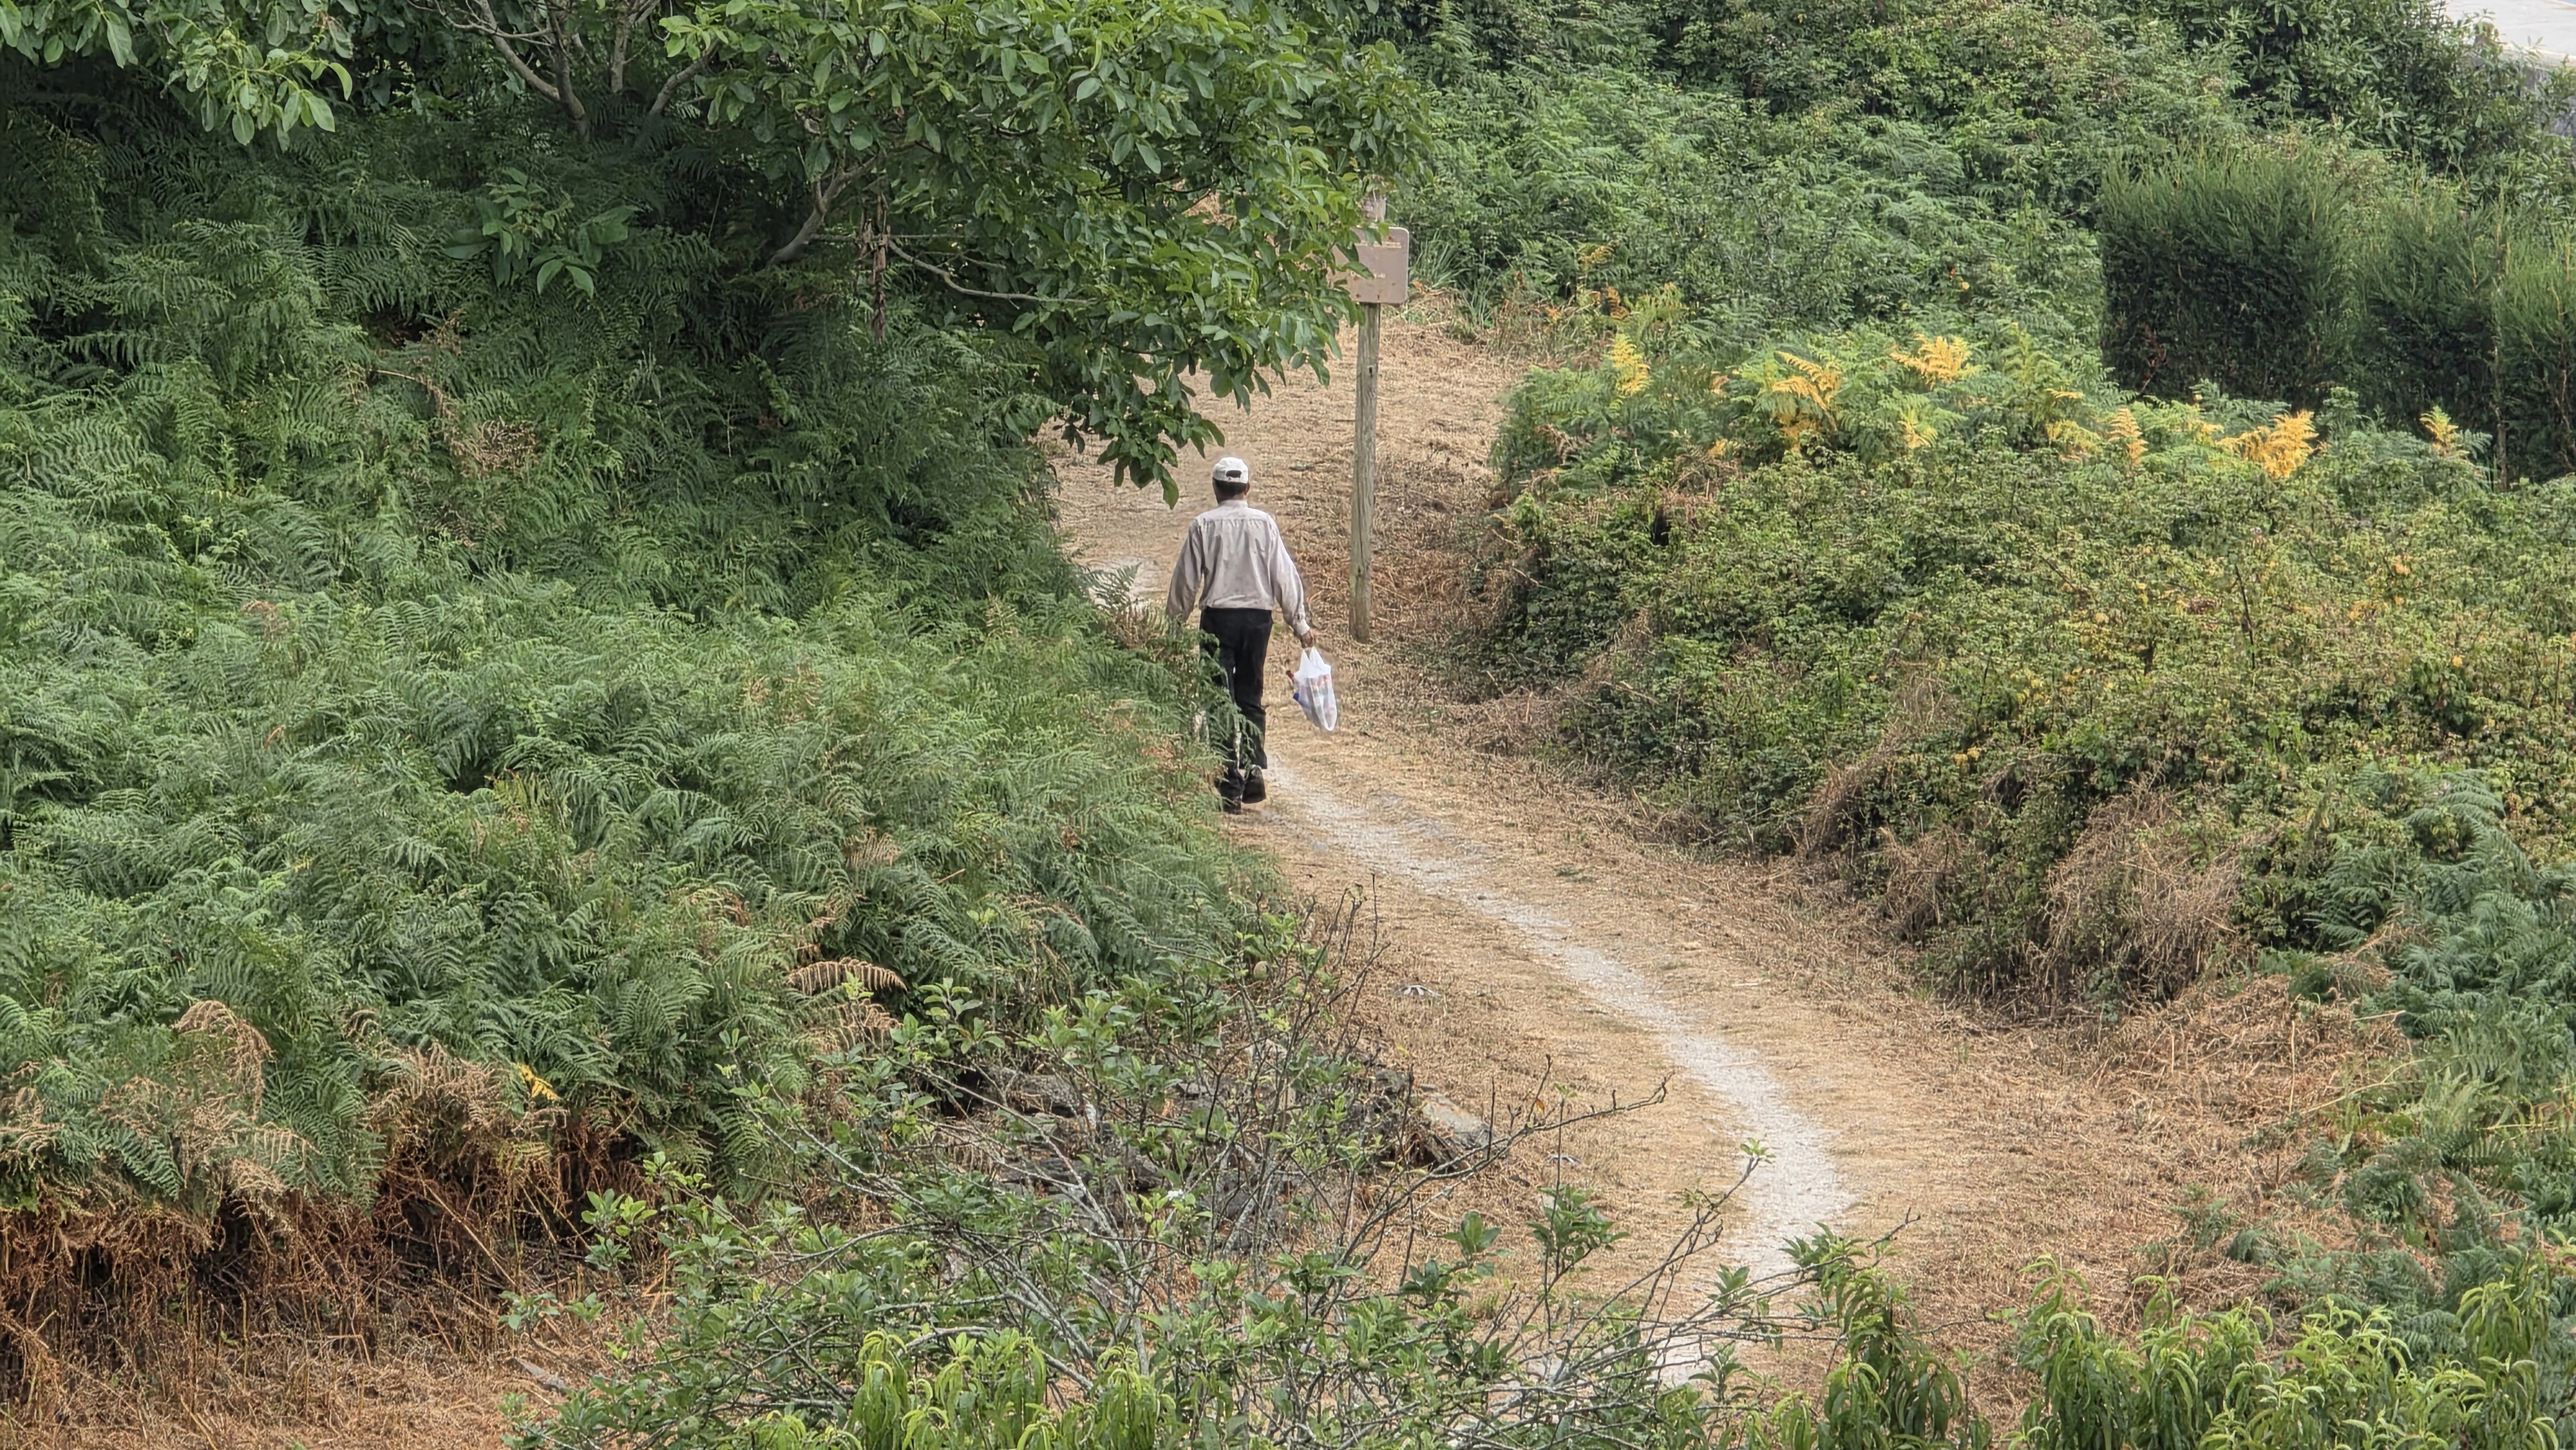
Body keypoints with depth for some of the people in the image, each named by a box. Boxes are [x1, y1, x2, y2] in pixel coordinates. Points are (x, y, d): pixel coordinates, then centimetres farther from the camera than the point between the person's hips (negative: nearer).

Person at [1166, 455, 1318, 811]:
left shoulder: (1203, 526, -4)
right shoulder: (1265, 524, 0)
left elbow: (1186, 580, 0)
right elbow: (1284, 576, 1)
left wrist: (1173, 622, 13)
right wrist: (1300, 623, 9)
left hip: (1218, 617, -2)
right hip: (1258, 615, 2)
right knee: (1250, 698, 16)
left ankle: (1230, 784, -5)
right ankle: (1254, 773, 8)